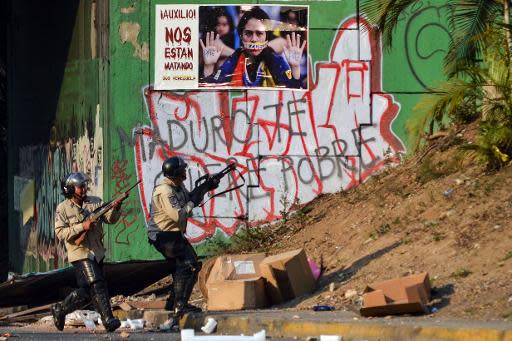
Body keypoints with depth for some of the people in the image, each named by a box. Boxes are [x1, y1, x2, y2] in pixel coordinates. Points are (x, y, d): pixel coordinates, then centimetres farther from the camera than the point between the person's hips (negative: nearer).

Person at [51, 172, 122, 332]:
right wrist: (82, 227, -20)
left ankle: (60, 309, 27)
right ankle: (108, 319, -21)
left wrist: (115, 208, -24)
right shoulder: (63, 209, -3)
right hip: (80, 254, -6)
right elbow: (60, 233, -11)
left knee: (86, 292, 10)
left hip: (97, 253, 6)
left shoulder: (95, 202, 8)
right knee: (97, 285, -18)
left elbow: (110, 218, -3)